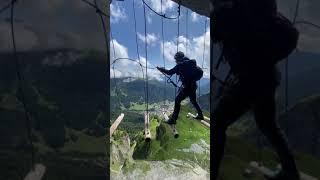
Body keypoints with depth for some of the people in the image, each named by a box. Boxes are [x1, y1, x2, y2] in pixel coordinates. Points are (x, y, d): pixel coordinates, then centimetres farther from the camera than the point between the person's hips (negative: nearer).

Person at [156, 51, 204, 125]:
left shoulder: (180, 64, -9)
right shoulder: (191, 62, 10)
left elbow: (170, 72, -6)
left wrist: (160, 69, 6)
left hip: (187, 86, -8)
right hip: (193, 85, 8)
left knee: (177, 101, -3)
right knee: (193, 101, 25)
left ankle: (173, 119, -4)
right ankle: (200, 115, 35)